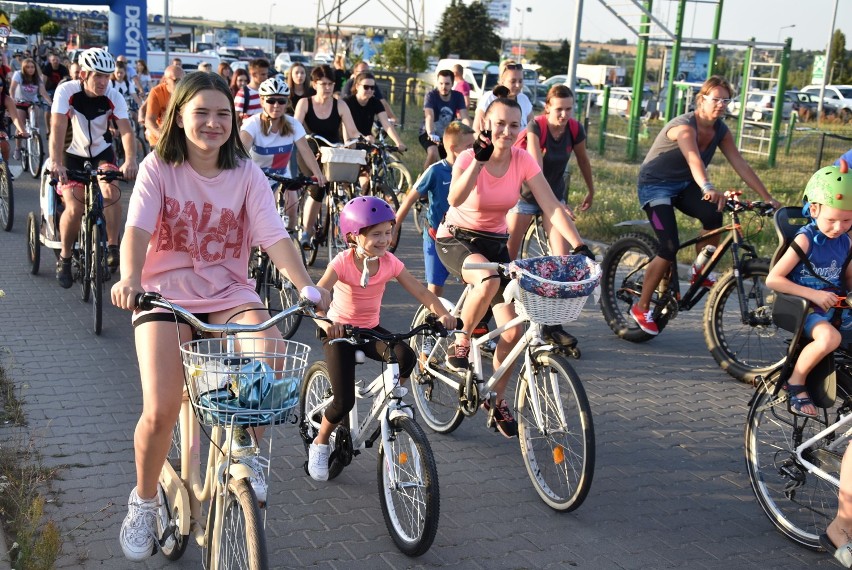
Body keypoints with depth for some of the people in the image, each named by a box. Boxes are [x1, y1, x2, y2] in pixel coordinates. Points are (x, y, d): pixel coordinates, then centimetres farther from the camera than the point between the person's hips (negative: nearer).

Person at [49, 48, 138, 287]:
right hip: (73, 154, -1)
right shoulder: (66, 91, -21)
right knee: (74, 209, -16)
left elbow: (126, 130, -28)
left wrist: (130, 161, -46)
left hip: (101, 152, 2)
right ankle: (64, 258, 6)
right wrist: (55, 162, -45)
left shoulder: (114, 97, -17)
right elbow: (58, 128, -31)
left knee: (111, 191, -26)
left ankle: (112, 247, -10)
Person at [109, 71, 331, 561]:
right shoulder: (159, 167, -1)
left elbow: (275, 236, -9)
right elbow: (138, 229, -15)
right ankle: (144, 499, 13)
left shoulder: (246, 173, 2)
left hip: (229, 293, 2)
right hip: (167, 293, -1)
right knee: (161, 412, -19)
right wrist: (130, 277, -36)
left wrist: (308, 286, -26)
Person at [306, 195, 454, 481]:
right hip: (338, 331, -3)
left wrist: (442, 314, -31)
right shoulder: (343, 262, -21)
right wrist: (323, 321, -53)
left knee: (406, 357, -27)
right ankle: (319, 445, 16)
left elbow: (420, 291, -12)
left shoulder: (390, 262, -10)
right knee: (344, 402, -12)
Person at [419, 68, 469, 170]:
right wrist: (431, 134, -53)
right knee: (433, 153, -32)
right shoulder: (431, 95, -19)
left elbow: (465, 117, -20)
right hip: (428, 134, -4)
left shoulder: (458, 96, -10)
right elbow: (429, 116, -35)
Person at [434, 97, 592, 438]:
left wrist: (579, 246, -26)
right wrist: (480, 160, -48)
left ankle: (497, 399, 17)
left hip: (495, 243, 4)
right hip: (457, 240, -4)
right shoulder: (469, 158, -18)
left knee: (513, 330, -6)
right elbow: (455, 199, -38)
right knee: (488, 280, -39)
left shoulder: (523, 161, -9)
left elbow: (551, 207, -15)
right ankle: (459, 345, -13)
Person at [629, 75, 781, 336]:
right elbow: (694, 160, -44)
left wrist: (768, 199, -13)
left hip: (683, 186, 6)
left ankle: (700, 271, -2)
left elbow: (741, 165, -7)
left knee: (713, 215, -26)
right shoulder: (684, 126, -25)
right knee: (670, 249, -19)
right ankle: (641, 307, -3)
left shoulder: (720, 130, -3)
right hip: (655, 186, -6)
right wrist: (708, 188, -63)